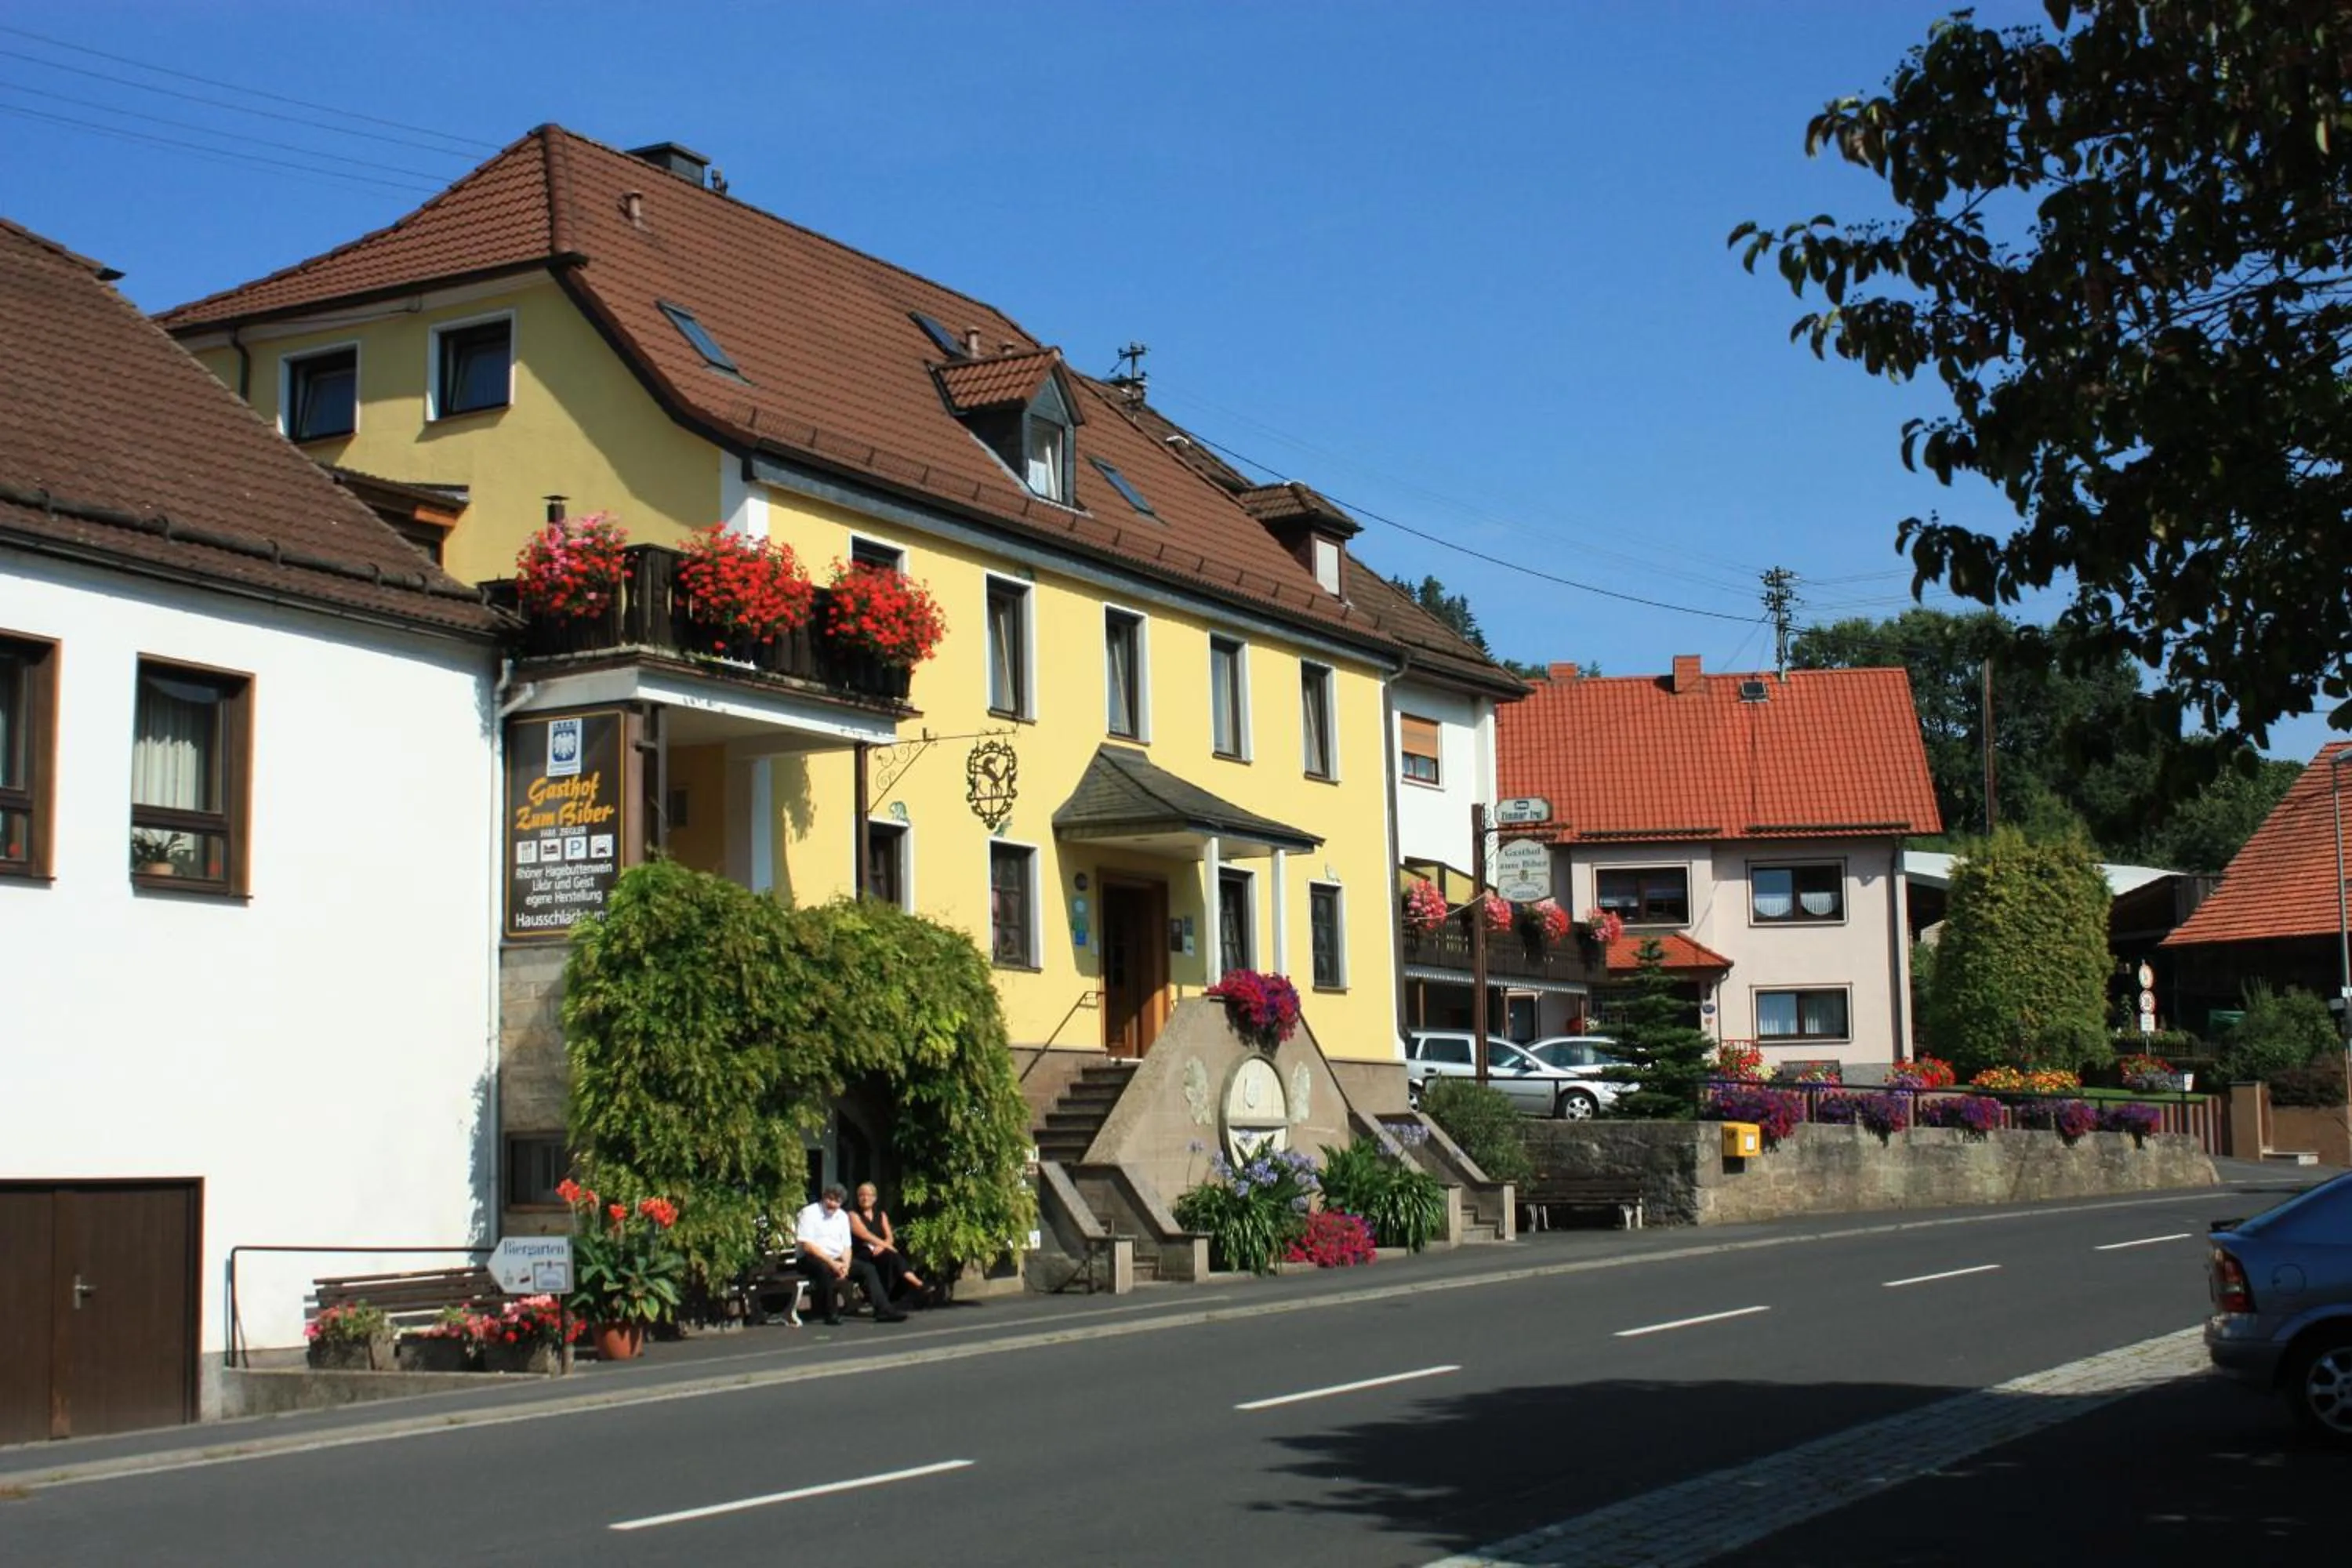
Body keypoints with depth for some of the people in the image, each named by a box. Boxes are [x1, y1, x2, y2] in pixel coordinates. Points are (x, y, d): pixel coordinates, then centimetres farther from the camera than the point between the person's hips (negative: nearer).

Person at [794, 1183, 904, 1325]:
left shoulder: (842, 1216, 12)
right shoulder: (809, 1213, -8)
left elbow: (847, 1247, 9)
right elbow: (807, 1246, -17)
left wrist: (845, 1265, -13)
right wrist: (832, 1263, -24)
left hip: (837, 1260, 7)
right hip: (812, 1259, -7)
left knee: (868, 1268, -9)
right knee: (826, 1269, -38)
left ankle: (883, 1310, -14)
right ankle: (831, 1315, -28)